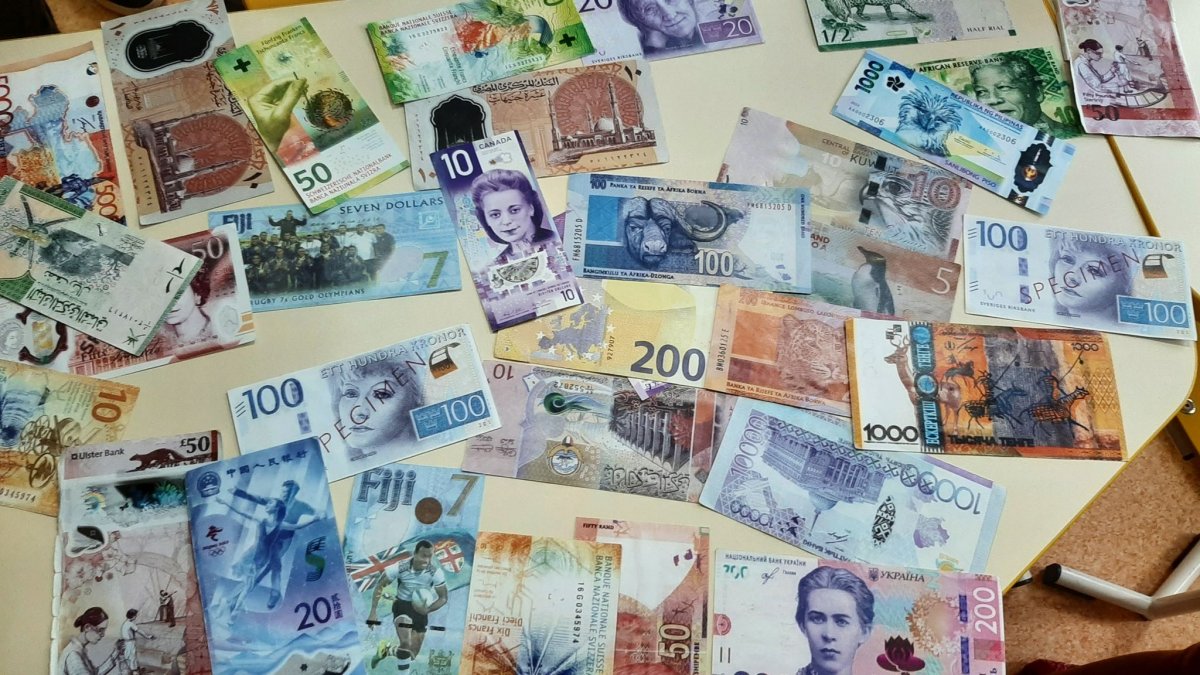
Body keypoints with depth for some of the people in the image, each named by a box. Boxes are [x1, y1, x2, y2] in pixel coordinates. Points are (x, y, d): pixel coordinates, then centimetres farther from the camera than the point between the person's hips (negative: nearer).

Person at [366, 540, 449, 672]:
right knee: (406, 644, -26)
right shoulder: (400, 567, -24)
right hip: (402, 605, -3)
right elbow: (380, 586, -9)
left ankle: (386, 650, 37)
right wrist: (373, 611, -13)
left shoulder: (436, 572, -21)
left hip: (420, 608, 3)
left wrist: (428, 610, -29)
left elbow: (444, 598, -11)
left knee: (413, 654, 9)